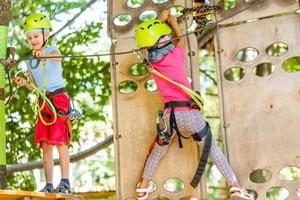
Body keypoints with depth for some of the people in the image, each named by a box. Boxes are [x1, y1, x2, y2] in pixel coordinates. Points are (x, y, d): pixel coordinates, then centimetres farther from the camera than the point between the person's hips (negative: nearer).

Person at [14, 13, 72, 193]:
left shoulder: (52, 50, -4)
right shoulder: (30, 62, 14)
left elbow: (57, 56, -31)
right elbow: (36, 87, 17)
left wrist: (44, 53, -52)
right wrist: (24, 84, -4)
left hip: (59, 99, -6)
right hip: (43, 102, 6)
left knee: (60, 141, -9)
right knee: (45, 144, 3)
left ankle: (65, 182, -6)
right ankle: (49, 185, 7)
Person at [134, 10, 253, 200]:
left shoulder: (151, 59, 4)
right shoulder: (176, 54, -2)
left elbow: (152, 34, 21)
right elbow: (182, 38, 21)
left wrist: (163, 18, 31)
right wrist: (172, 20, 33)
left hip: (170, 114, 2)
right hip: (189, 112, -2)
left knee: (158, 150, 23)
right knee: (213, 149, 9)